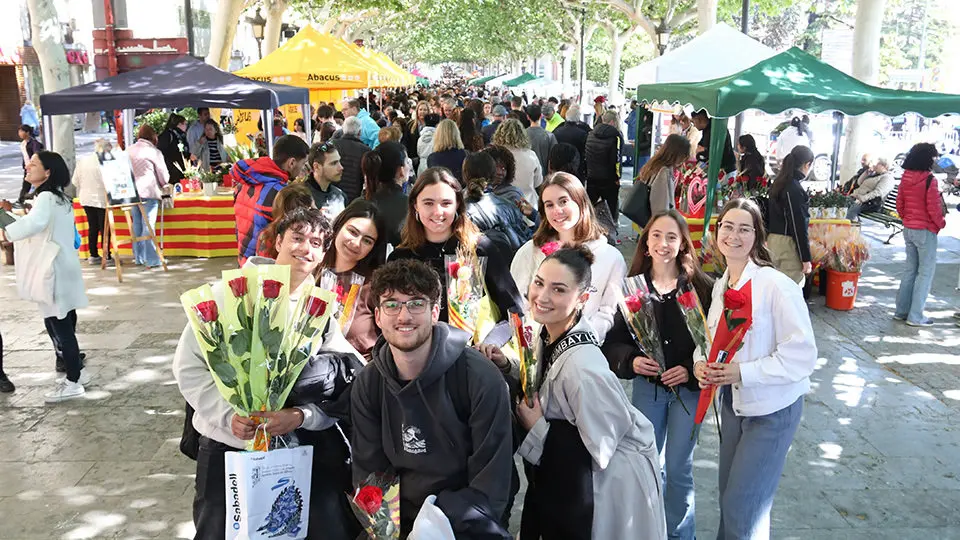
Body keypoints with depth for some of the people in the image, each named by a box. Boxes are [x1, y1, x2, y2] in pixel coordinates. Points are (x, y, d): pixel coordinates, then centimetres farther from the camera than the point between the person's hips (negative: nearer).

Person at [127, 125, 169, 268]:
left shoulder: (129, 151, 11)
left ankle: (139, 257, 19)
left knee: (137, 224, 12)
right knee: (148, 225, -5)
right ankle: (151, 259, -5)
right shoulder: (153, 151, -5)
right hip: (148, 192, -6)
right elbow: (164, 176, 0)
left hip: (132, 191, 6)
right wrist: (162, 184, 20)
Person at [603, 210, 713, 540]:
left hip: (688, 388, -2)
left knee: (678, 468, 7)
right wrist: (631, 360, -18)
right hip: (646, 387, 2)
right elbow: (613, 340, -1)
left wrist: (690, 370, -19)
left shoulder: (701, 287, -8)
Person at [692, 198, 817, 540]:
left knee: (741, 508, 2)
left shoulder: (776, 286, -20)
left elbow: (802, 355, -21)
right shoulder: (721, 285, 3)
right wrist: (701, 363, -8)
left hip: (772, 409, -7)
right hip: (732, 402, 7)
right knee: (729, 496, 20)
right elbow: (712, 337, 14)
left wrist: (743, 372, -26)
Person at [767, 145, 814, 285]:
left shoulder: (778, 183, 10)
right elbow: (799, 227, -17)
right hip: (788, 244, -9)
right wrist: (806, 258, -13)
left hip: (774, 240, 9)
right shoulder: (794, 189, -18)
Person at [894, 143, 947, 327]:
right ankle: (915, 316, 2)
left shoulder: (905, 178, 3)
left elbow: (899, 204, 9)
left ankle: (901, 311, 20)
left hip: (908, 229, 7)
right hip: (925, 231, -7)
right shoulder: (930, 181, -18)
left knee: (910, 269, 16)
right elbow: (933, 208, -16)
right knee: (926, 272, 1)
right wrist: (941, 224, 1)